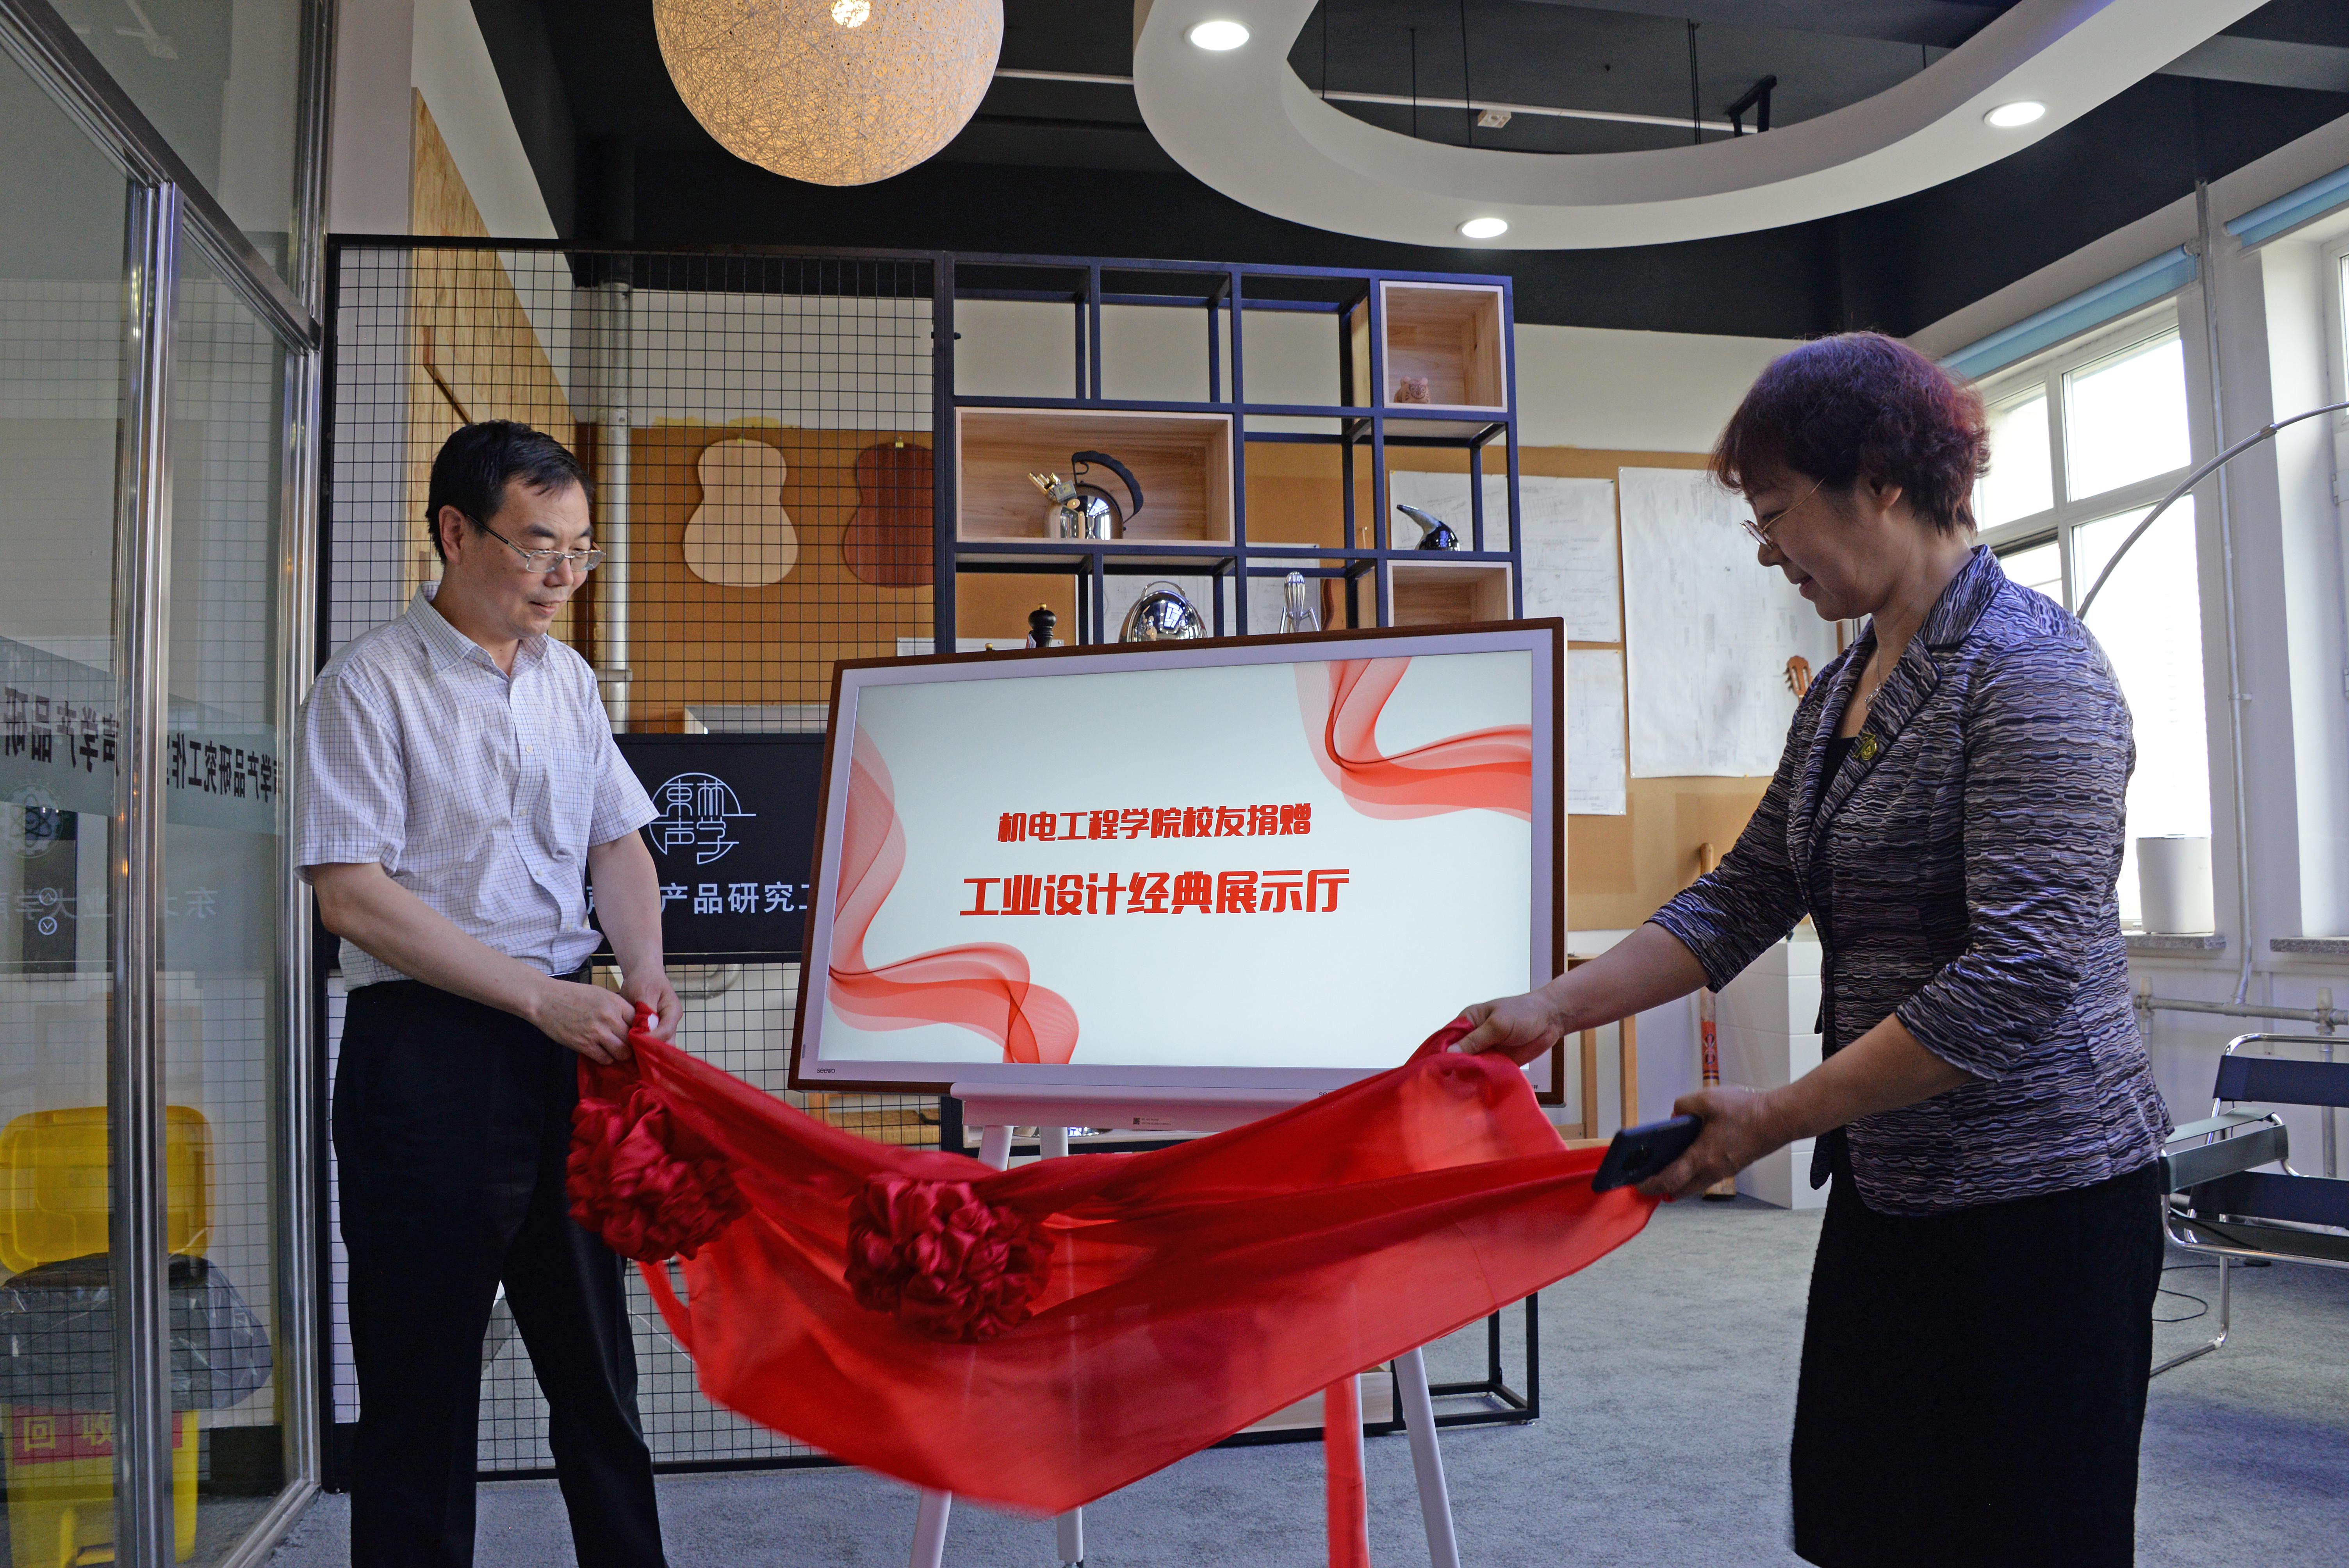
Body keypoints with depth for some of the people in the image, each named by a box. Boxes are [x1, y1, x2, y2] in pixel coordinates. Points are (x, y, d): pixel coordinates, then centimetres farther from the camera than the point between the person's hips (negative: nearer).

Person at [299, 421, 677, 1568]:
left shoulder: (569, 678, 12)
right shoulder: (370, 684, -7)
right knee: (421, 1376, 5)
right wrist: (538, 996, -19)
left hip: (568, 1043, 6)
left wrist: (642, 963, -3)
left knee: (595, 1356, 16)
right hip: (428, 1052, -6)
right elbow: (352, 893, -14)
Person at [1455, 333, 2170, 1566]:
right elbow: (1742, 899, 13)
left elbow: (2018, 977, -23)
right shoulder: (1840, 693, 11)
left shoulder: (2029, 670, -16)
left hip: (2036, 1200, -8)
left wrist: (1774, 1120, -18)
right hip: (1892, 1189, 8)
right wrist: (1554, 1008, 5)